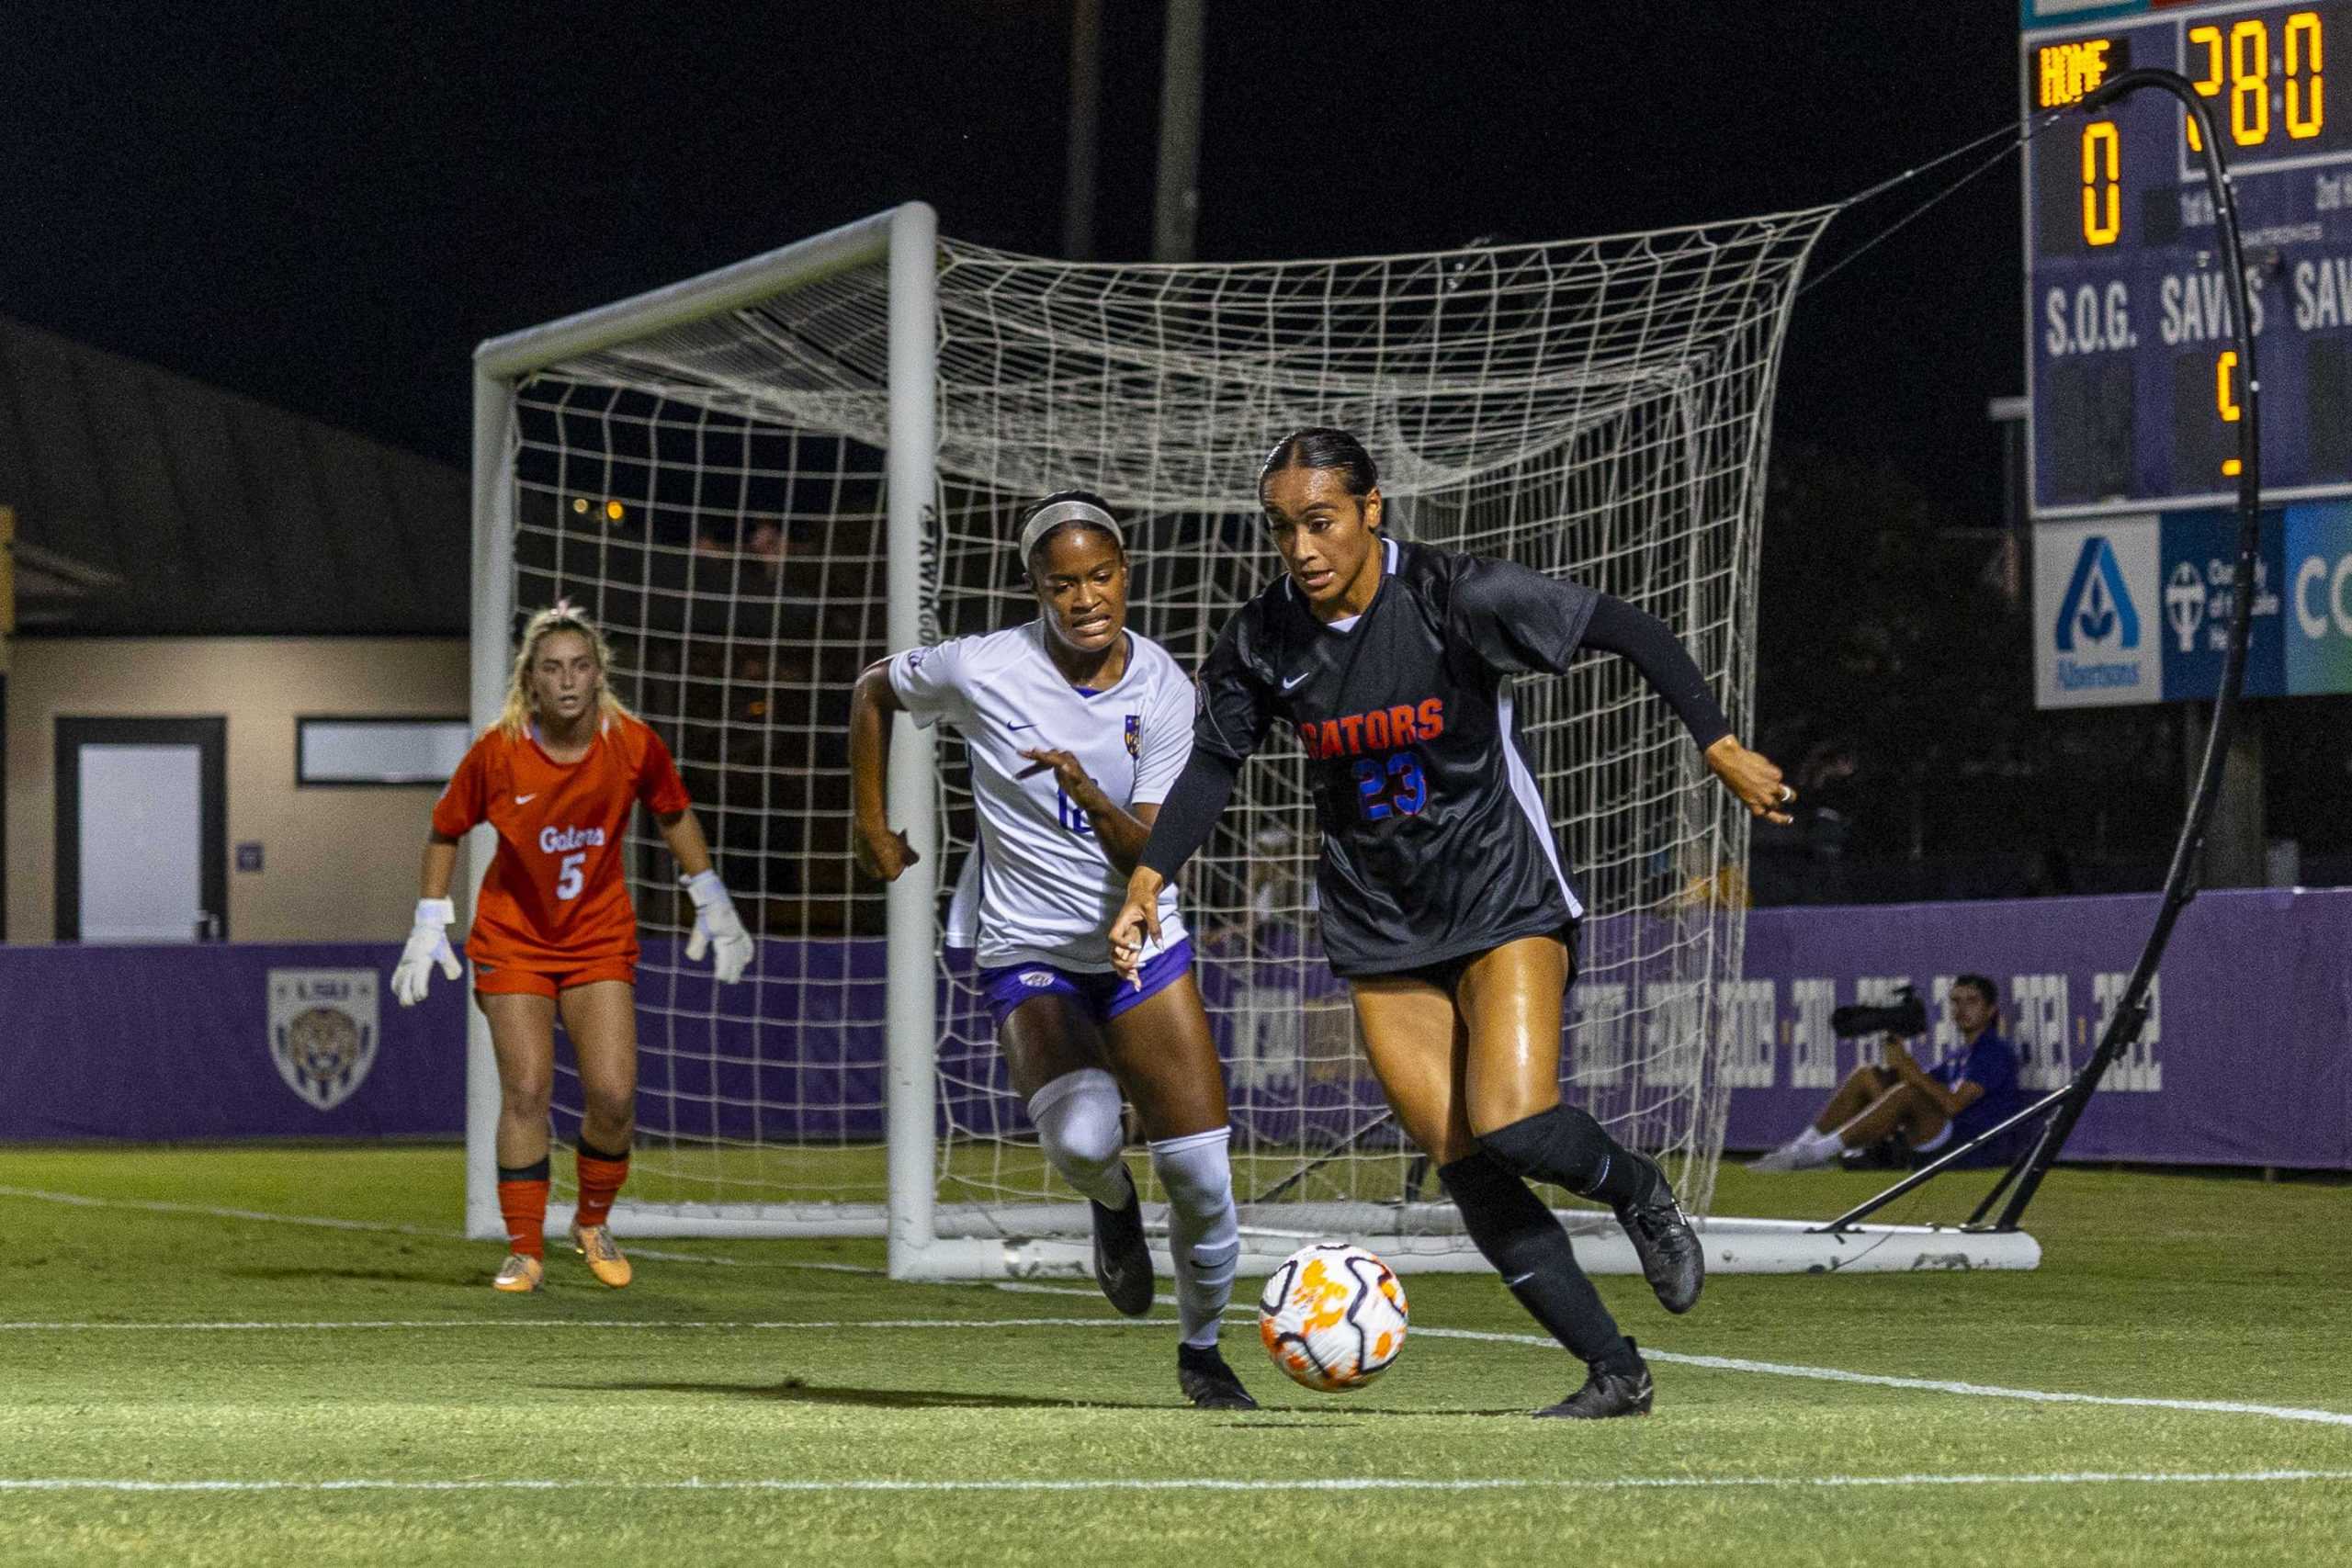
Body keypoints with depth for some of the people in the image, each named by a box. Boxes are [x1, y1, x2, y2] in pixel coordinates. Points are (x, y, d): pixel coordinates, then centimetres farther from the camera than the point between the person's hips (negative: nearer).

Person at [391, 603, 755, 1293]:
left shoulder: (634, 745, -13)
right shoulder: (498, 751, -17)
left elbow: (675, 814, 8)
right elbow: (444, 832, -1)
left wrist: (711, 903, 10)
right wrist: (430, 926, -3)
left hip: (601, 938, 1)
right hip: (512, 940, -1)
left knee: (614, 1095, -8)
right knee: (526, 1091, -10)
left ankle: (593, 1223, 18)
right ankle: (524, 1250, 0)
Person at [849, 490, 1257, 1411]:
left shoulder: (1164, 692, -9)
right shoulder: (982, 671, -14)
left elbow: (1152, 856, -16)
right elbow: (874, 692, 7)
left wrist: (1090, 795, -35)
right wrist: (872, 825, 9)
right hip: (1029, 957, -2)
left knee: (1202, 1177, -6)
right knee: (1081, 1133, -31)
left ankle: (1201, 1350, 21)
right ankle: (1111, 1203, 7)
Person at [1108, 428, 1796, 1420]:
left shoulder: (1458, 597, -16)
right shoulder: (1261, 641, -4)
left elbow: (1622, 631, -10)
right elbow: (1214, 762, 9)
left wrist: (1720, 747, -13)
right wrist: (1149, 879, -3)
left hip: (1505, 903, -4)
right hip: (1381, 937, 4)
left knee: (1515, 1125, -23)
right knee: (1470, 1177, -5)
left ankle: (1641, 1195, 11)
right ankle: (1615, 1374, 5)